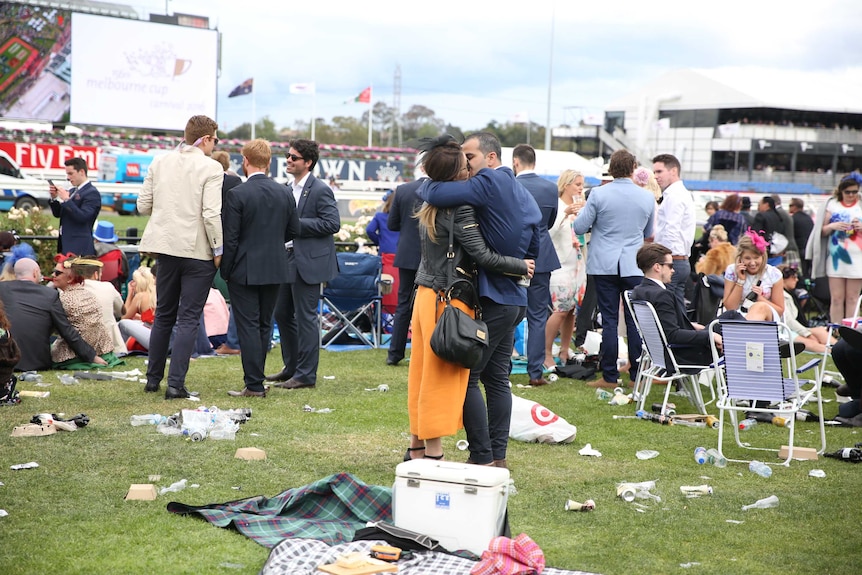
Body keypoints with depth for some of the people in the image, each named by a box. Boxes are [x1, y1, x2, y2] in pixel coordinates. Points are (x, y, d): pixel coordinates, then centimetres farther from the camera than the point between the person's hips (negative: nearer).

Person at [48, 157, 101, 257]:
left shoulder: (92, 193, -9)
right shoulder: (72, 191, 19)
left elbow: (83, 217, -20)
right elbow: (57, 214, 20)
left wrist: (66, 199, -20)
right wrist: (54, 198, 3)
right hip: (65, 243, 8)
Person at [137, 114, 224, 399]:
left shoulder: (160, 162, 3)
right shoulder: (211, 168, -12)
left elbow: (143, 205, 4)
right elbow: (211, 214, -18)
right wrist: (218, 250, -8)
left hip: (167, 247, 5)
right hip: (198, 251, -5)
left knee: (163, 315, 18)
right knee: (188, 319, 1)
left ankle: (153, 378, 24)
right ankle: (176, 383, -4)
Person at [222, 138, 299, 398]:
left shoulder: (237, 194, -13)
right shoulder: (284, 193, 2)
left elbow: (230, 238, -13)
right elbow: (293, 230, 9)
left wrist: (225, 271, -3)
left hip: (245, 270, -5)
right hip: (274, 269, 5)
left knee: (248, 327, -2)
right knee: (264, 326, 14)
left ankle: (254, 385, -2)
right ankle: (256, 379, 20)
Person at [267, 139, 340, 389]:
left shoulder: (320, 190, -12)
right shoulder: (288, 189, 14)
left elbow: (332, 223, -19)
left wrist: (296, 224, -20)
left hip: (308, 263, -9)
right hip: (288, 260, 9)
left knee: (305, 317, -4)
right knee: (282, 313, 14)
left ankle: (306, 374, 3)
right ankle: (292, 367, 27)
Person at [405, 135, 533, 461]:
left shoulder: (429, 208, 10)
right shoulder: (460, 208, -15)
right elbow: (482, 255, -16)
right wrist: (522, 267, -6)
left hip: (426, 296, 8)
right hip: (450, 300, -8)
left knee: (423, 374, 13)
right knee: (443, 378, -2)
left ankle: (416, 448, 21)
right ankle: (434, 455, 2)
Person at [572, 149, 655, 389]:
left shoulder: (598, 194, -8)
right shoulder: (647, 197, 1)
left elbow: (579, 227, -2)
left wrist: (581, 212, 18)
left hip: (604, 265, -1)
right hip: (634, 266, 2)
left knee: (609, 319, 2)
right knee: (635, 321, 6)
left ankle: (610, 376, 3)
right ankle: (637, 375, 9)